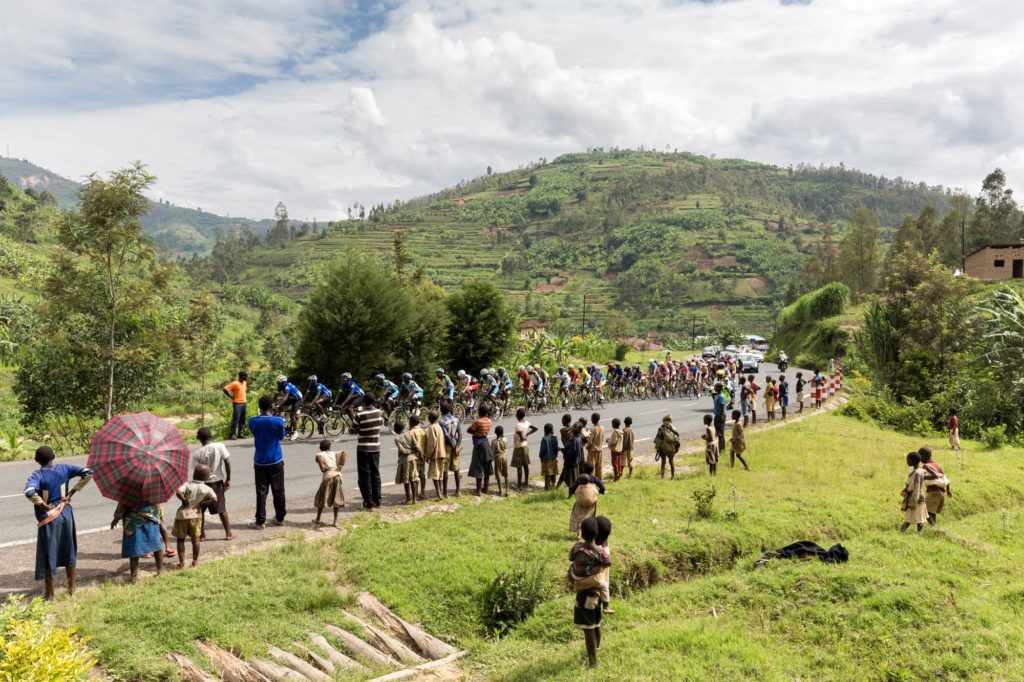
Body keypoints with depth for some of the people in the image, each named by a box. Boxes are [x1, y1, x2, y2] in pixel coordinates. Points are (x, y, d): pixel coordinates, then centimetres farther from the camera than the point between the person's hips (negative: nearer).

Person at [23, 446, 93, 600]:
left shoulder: (37, 475, -13)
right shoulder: (63, 469, -2)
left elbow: (29, 492, -32)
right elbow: (88, 473, -5)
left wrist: (42, 505, -16)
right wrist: (72, 492, -2)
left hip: (48, 518, -4)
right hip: (65, 515, 4)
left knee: (48, 555, 6)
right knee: (69, 551, 18)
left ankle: (49, 595, 13)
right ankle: (72, 587, 29)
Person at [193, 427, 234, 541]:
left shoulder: (197, 454, -10)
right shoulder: (219, 446, -7)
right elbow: (227, 462, -9)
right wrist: (228, 479, -1)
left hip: (204, 483, -2)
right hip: (218, 481, 2)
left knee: (200, 509, 13)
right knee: (222, 509, 11)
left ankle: (202, 535, 14)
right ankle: (228, 534, 10)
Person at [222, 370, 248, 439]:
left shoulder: (244, 383, 12)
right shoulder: (235, 383, -12)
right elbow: (225, 389, -15)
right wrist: (231, 397, -12)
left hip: (244, 403, 8)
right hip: (237, 403, -8)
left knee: (242, 419, 8)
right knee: (235, 419, -9)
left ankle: (240, 433, 14)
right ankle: (232, 435, -6)